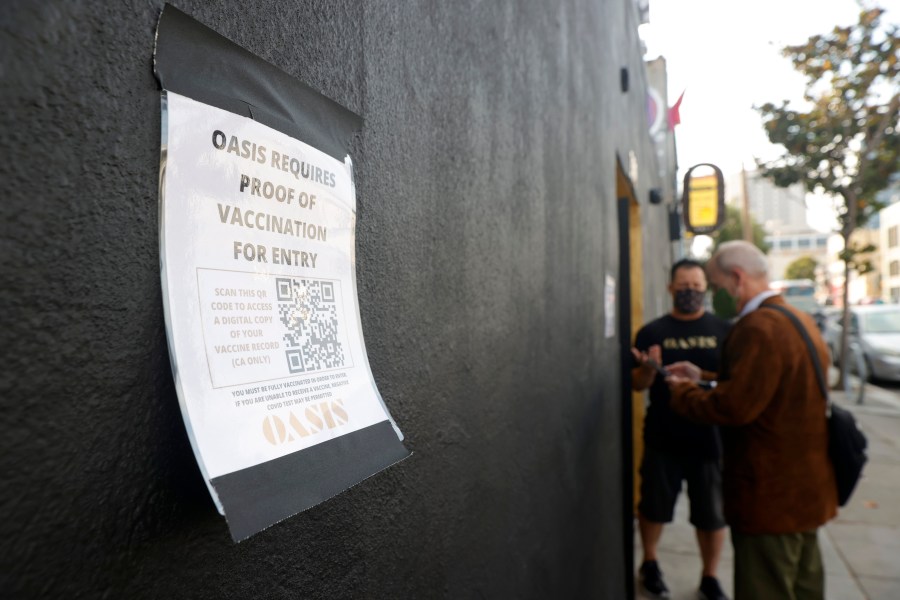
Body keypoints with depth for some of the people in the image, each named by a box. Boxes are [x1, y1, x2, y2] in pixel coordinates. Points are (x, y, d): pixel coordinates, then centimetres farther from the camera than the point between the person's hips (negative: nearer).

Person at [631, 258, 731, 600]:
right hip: (663, 439, 0)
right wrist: (649, 369, -21)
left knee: (712, 513, 10)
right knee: (654, 507, 13)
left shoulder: (724, 331, 3)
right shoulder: (652, 332, 1)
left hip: (710, 438, 1)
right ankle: (650, 565, 36)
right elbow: (636, 384, 1)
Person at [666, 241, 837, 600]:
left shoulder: (760, 328, -23)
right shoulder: (799, 319, 10)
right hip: (806, 489, 11)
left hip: (770, 497, -10)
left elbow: (735, 407, -27)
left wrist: (683, 391, -11)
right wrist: (703, 379, 10)